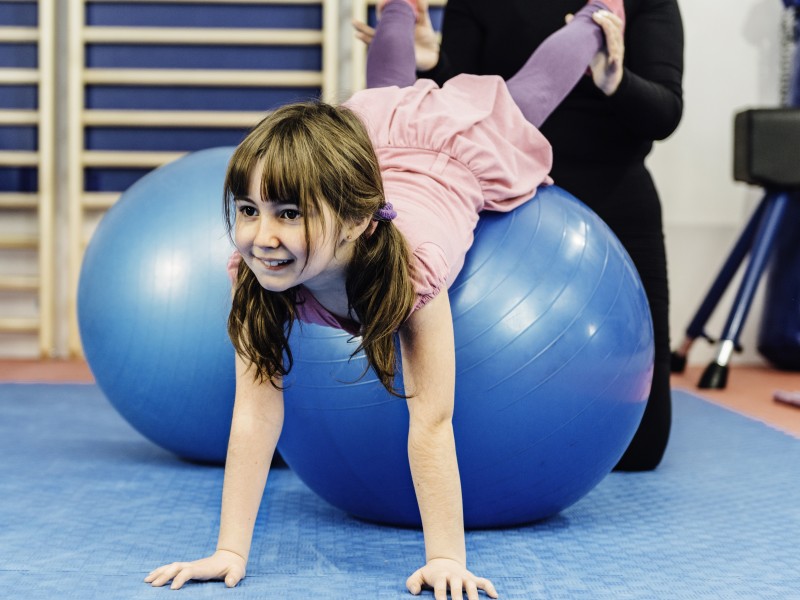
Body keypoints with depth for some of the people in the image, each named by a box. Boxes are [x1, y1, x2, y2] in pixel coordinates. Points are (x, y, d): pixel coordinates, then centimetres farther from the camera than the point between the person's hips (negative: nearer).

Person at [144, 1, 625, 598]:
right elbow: (257, 408, -39)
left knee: (523, 94, 31)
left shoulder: (408, 266, -51)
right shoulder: (252, 268, -41)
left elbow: (431, 423, -48)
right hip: (373, 125, 3)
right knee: (389, 88, 38)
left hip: (466, 144, -2)